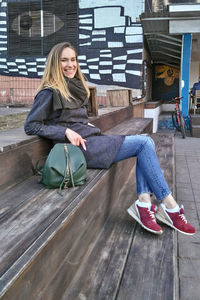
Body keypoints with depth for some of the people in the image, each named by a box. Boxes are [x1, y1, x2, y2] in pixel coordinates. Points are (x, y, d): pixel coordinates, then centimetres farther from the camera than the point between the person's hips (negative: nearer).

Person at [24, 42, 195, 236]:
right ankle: (170, 207, -10)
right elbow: (31, 126, -8)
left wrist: (87, 125, 8)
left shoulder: (76, 88, 20)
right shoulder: (49, 92, -5)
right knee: (144, 143, -14)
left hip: (92, 140, 8)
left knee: (146, 142, -7)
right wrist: (66, 132, -15)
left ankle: (143, 202, -19)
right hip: (79, 147, -8)